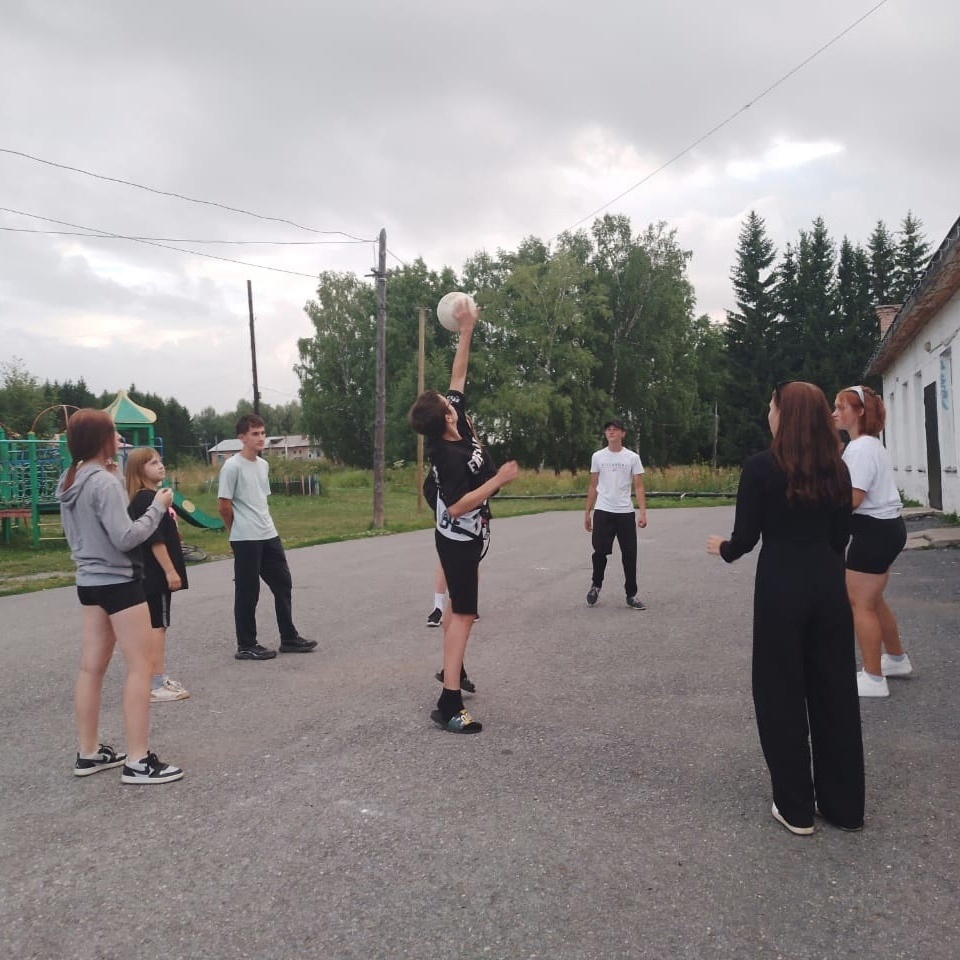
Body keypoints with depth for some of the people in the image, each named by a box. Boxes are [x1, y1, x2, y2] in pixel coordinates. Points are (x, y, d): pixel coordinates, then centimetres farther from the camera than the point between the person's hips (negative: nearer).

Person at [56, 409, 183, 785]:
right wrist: (157, 506, -12)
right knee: (140, 666, -3)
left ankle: (89, 753, 23)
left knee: (91, 667, 13)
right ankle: (138, 761, 0)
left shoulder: (69, 482, 9)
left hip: (89, 581, 9)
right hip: (117, 581, -9)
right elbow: (125, 538, -23)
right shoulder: (104, 483, -19)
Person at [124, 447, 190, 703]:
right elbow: (154, 539, -22)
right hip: (156, 573, -10)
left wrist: (171, 570, 21)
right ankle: (156, 686, -2)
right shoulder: (146, 499, -16)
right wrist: (170, 571, -21)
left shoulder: (153, 496, 15)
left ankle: (159, 679, 22)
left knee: (157, 625, 14)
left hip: (157, 572, 10)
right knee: (157, 625, -6)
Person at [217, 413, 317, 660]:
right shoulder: (232, 466, -13)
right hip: (245, 540, -8)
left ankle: (289, 638, 21)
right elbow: (223, 506, -11)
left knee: (283, 584, 10)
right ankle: (246, 646, 13)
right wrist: (240, 530, 1)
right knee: (247, 592, 1)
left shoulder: (263, 464, 11)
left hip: (269, 536, 8)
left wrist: (265, 525, 12)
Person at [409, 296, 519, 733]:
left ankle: (452, 668, 38)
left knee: (457, 605, 22)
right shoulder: (449, 456, -29)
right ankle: (449, 704, -10)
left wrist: (466, 329, 2)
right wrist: (499, 479, -29)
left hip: (463, 536, 10)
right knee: (464, 614, -10)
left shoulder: (454, 426, -5)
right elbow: (458, 506, -31)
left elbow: (458, 375, 3)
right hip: (459, 540, -10)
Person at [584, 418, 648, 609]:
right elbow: (593, 487, 10)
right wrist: (587, 513, 8)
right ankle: (596, 585, 25)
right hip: (603, 512, 0)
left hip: (625, 513, 0)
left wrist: (642, 513, -13)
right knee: (600, 552, -1)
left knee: (629, 555, 2)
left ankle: (631, 595, 14)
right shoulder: (598, 457, 5)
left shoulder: (632, 457, 1)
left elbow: (639, 487, -1)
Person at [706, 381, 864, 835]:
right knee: (835, 689, 13)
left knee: (782, 691, 7)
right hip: (828, 581, 5)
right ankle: (844, 805, 25)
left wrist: (722, 548, 12)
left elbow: (746, 538, -9)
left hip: (781, 584, -5)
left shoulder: (761, 466, -10)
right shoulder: (836, 468, 5)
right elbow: (840, 536, 11)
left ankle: (796, 808, 16)